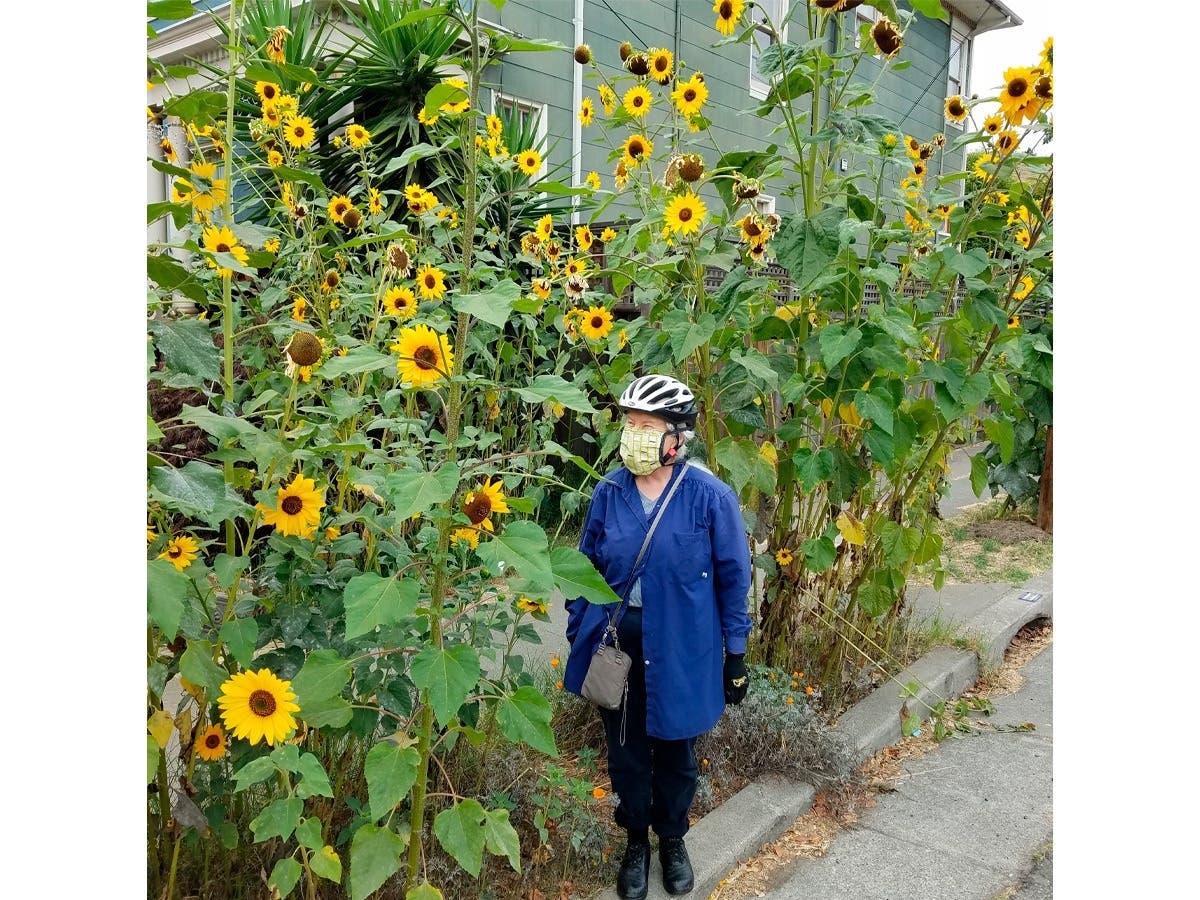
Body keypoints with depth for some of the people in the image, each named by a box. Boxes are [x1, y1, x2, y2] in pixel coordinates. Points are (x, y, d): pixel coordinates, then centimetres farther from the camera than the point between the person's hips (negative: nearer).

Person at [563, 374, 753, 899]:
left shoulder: (710, 496, -14)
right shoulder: (609, 492, -6)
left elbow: (733, 578, -6)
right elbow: (587, 569, 4)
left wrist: (735, 654, -4)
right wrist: (577, 634, 6)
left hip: (681, 647, -2)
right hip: (617, 641, 2)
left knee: (676, 749, 18)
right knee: (626, 749, 16)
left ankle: (672, 840, 44)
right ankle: (636, 841, 41)